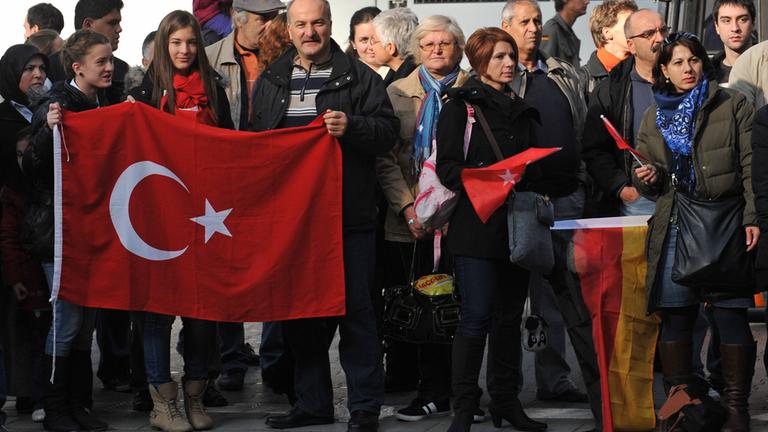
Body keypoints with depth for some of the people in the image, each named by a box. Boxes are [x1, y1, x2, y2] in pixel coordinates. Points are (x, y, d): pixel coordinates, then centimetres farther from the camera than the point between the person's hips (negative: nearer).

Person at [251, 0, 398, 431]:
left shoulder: (359, 77, 2)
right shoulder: (271, 83, 14)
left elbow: (387, 130, -6)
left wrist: (351, 127, -23)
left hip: (348, 214, -4)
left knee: (355, 309, -2)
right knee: (299, 310, 10)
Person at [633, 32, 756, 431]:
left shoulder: (733, 106, 5)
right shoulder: (653, 119, 17)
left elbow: (752, 165, -1)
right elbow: (648, 185, 24)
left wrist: (753, 217, -11)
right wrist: (646, 178, 0)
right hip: (674, 226, 4)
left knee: (731, 315, -5)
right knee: (674, 317, 1)